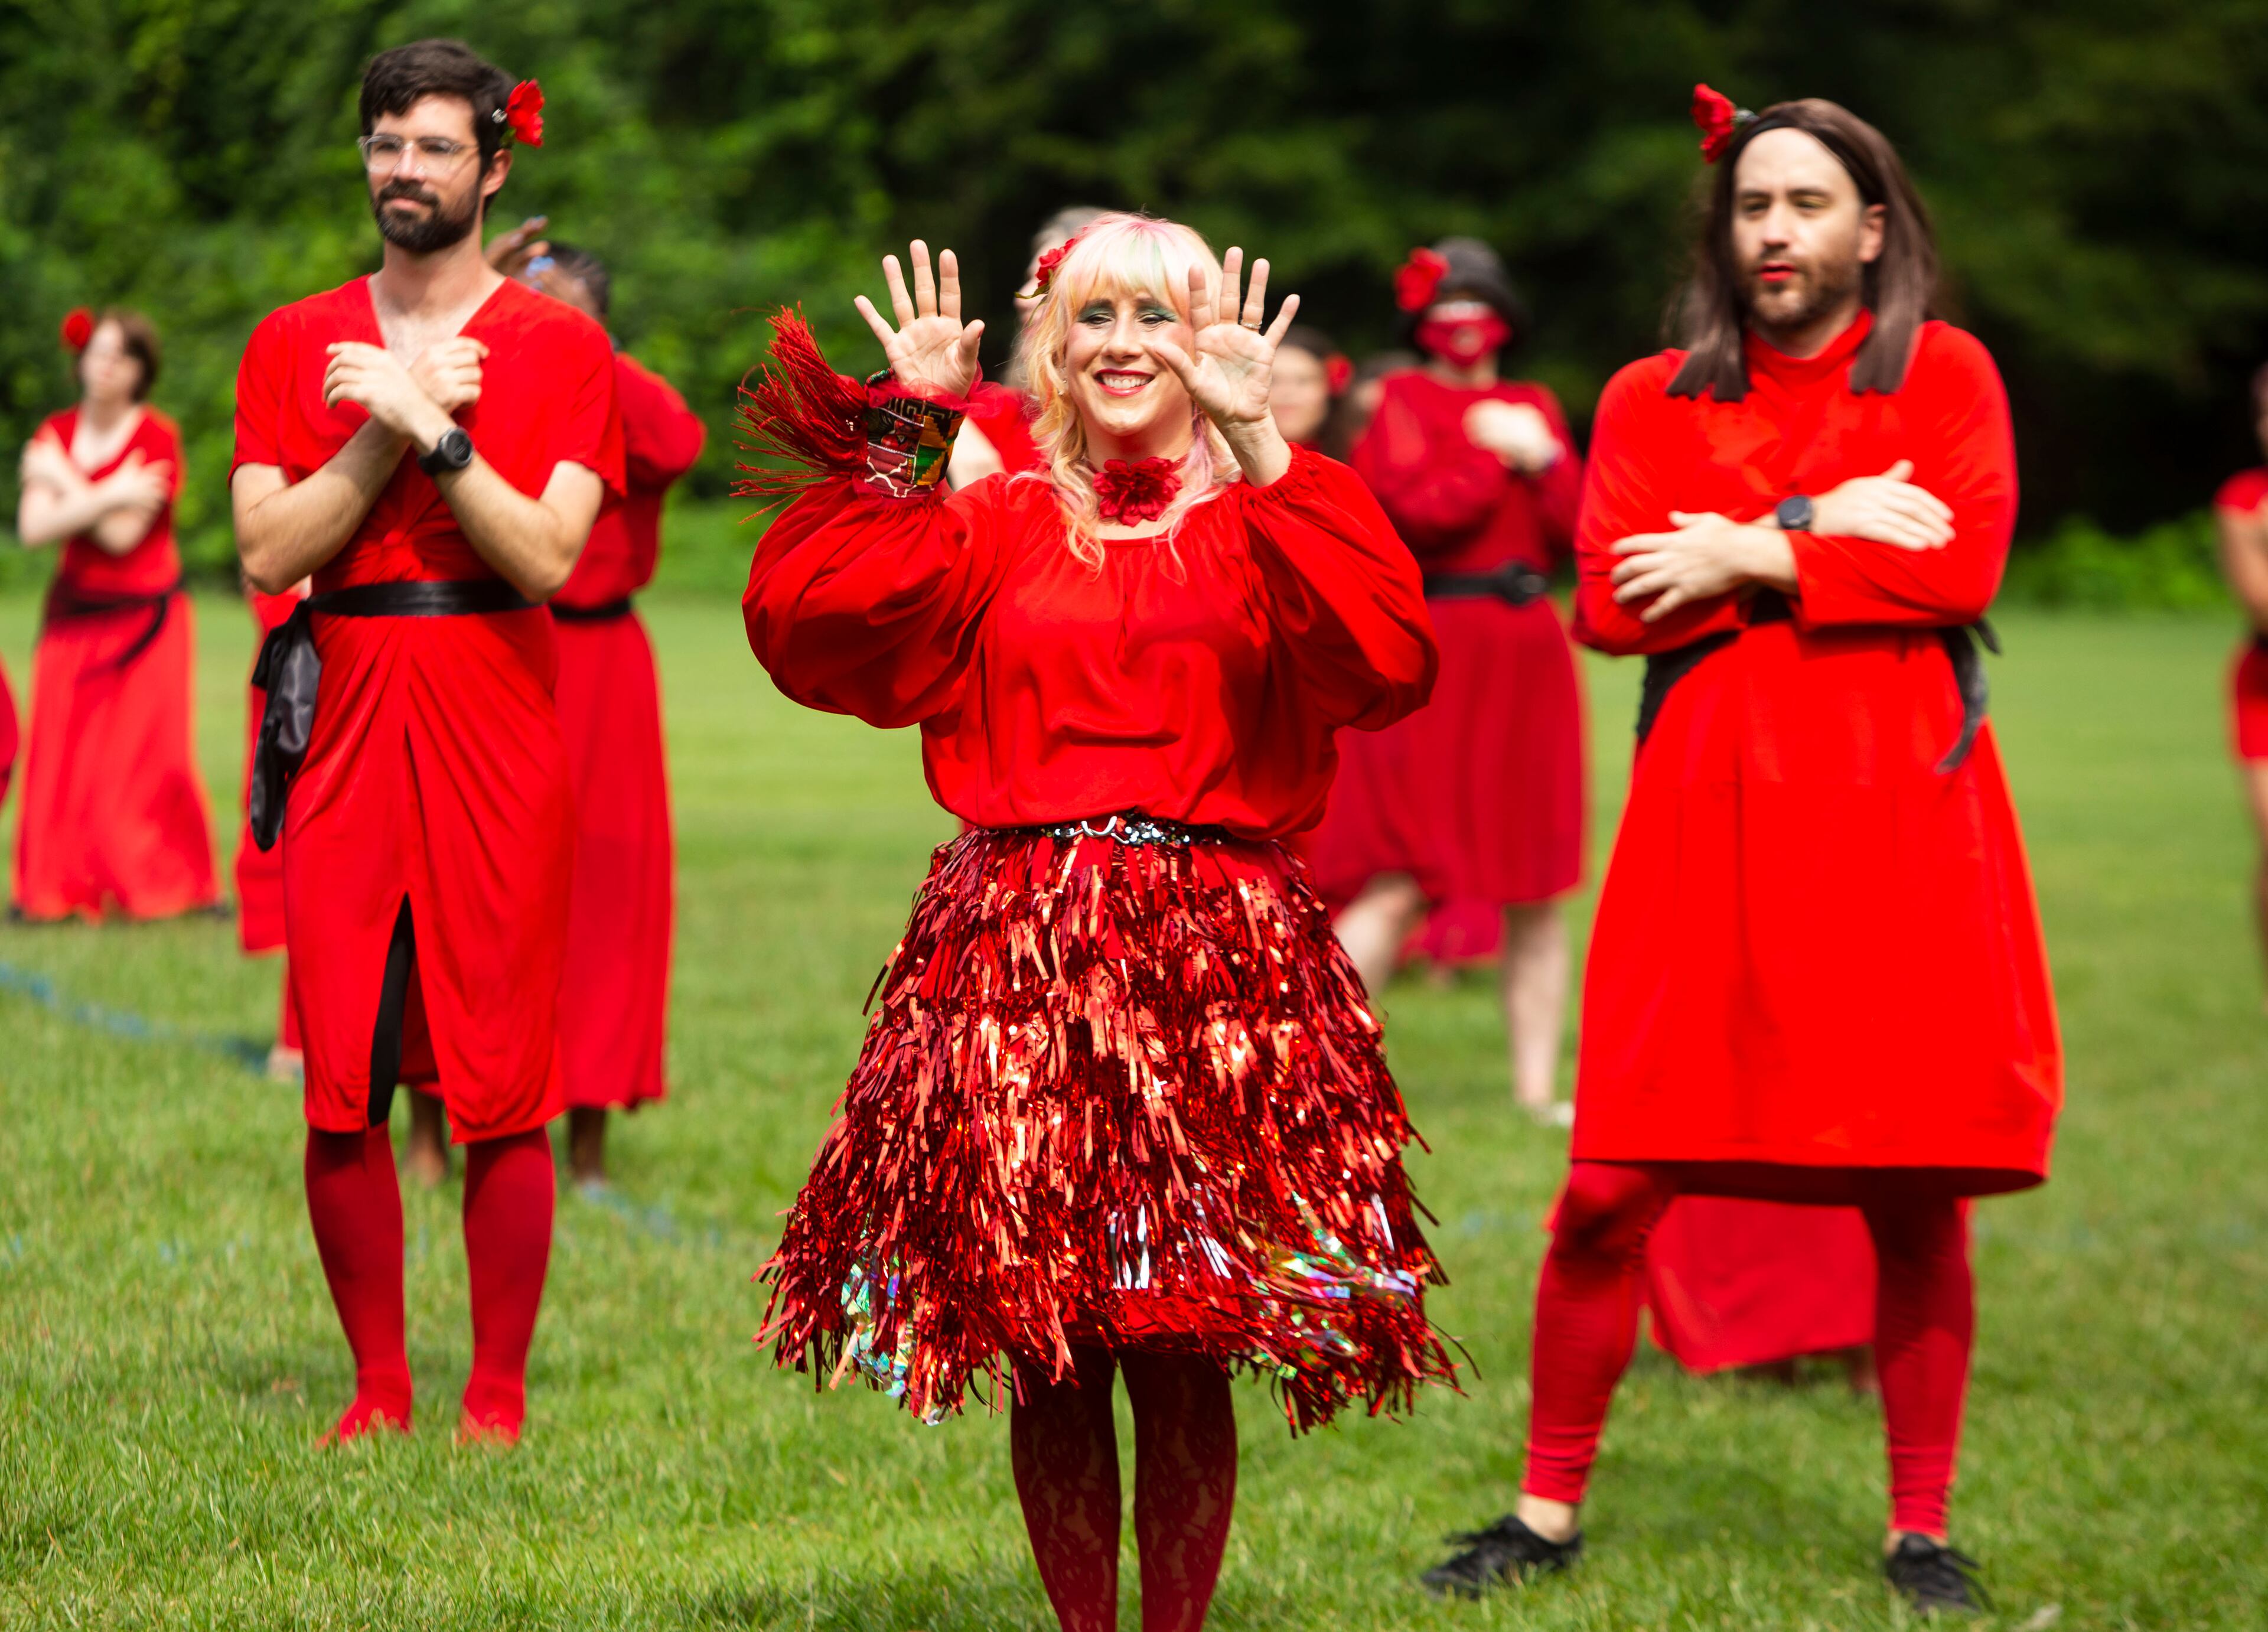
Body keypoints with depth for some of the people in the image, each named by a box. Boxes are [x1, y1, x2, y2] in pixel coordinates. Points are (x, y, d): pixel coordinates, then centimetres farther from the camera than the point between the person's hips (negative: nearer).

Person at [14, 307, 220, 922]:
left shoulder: (158, 437, -9)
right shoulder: (56, 434, 4)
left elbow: (123, 535, -18)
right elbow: (33, 529, -9)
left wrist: (65, 481, -10)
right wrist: (109, 497, -18)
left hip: (144, 616, -4)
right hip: (74, 616, 4)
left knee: (149, 751, -4)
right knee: (64, 752, 0)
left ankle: (186, 887, 3)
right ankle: (55, 890, 6)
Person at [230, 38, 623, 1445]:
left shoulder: (561, 348, 4)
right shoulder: (294, 346, 11)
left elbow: (548, 555, -8)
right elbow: (269, 552, -1)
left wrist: (430, 425, -15)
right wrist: (395, 422, -9)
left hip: (498, 736, -2)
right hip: (344, 732, 2)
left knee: (503, 1091, -3)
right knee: (342, 1090, 0)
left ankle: (497, 1394, 8)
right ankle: (379, 1384, 14)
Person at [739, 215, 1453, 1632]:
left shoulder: (1270, 528, 7)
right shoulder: (993, 528, 11)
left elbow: (1387, 661, -14)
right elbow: (802, 617, -4)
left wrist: (1262, 450, -16)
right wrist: (903, 435, -4)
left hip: (1210, 974, -1)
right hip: (1021, 961, 1)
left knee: (1181, 1353, -2)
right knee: (1048, 1354, 3)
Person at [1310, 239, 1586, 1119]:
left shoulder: (1534, 407, 16)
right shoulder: (1400, 402, 2)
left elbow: (1578, 532, 8)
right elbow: (1417, 508, -16)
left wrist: (1542, 455, -6)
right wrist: (1501, 459, -4)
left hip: (1525, 662, 5)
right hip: (1428, 661, -5)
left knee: (1535, 895, 4)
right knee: (1398, 885, -12)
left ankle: (1537, 1091, 9)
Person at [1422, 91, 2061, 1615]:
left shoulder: (1945, 372, 9)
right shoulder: (1653, 400, 12)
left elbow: (1965, 566, -6)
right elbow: (1609, 601, -2)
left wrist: (1751, 559, -5)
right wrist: (1822, 528, -6)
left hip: (1898, 815, -1)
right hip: (1710, 806, 1)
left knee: (1917, 1196, 0)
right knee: (1613, 1187, -3)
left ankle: (1923, 1532, 14)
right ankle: (1548, 1511, 10)